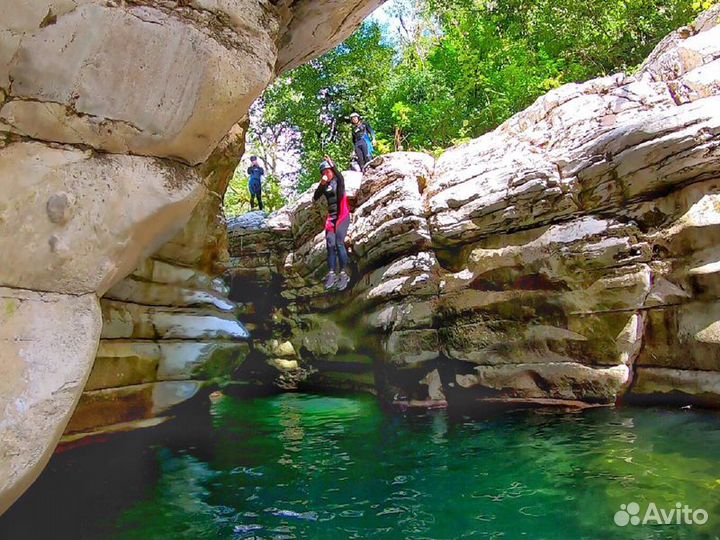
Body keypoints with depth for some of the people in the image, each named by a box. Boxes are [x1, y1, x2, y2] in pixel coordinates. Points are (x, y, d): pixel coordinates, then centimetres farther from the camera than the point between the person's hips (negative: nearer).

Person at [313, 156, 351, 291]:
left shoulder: (338, 180, -2)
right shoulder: (324, 185, 11)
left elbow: (340, 177, -26)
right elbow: (315, 198, -1)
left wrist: (332, 165, -41)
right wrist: (321, 184, -13)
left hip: (342, 215, -5)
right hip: (331, 216, 5)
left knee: (339, 243, -16)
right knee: (330, 244, -3)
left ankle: (344, 274, -14)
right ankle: (332, 274, -2)